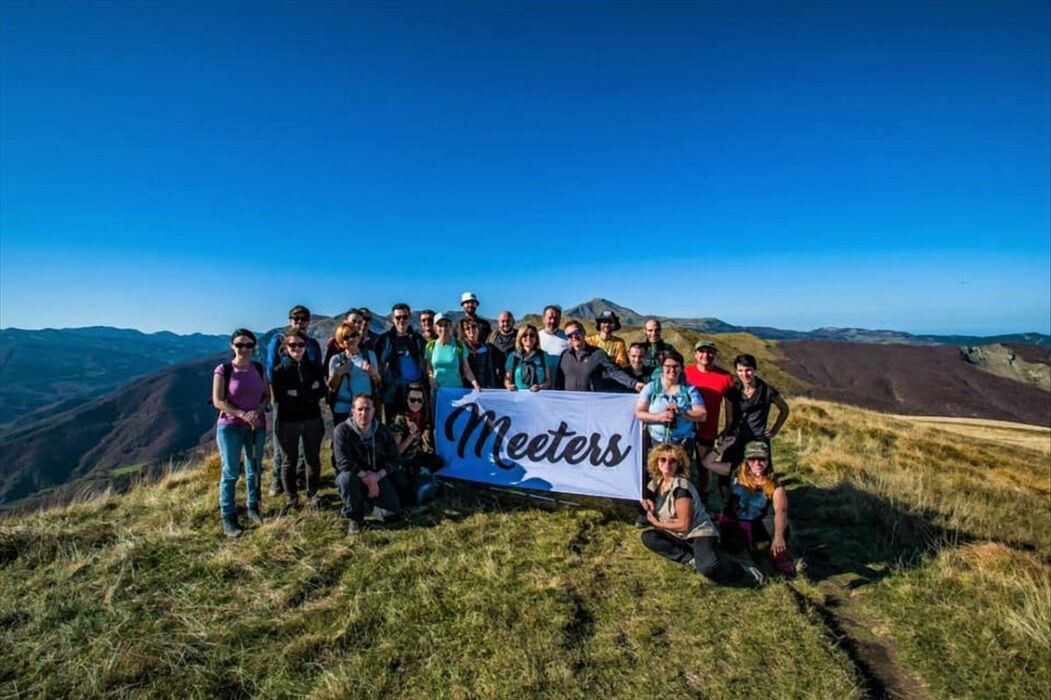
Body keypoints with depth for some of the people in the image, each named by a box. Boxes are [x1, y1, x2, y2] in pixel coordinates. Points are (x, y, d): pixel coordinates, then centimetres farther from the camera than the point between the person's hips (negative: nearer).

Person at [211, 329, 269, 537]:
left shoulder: (259, 369, 3)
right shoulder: (223, 370, -9)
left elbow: (267, 395, 6)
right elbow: (218, 401, -12)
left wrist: (257, 411, -13)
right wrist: (242, 414, -20)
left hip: (257, 426, 4)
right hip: (230, 427, -4)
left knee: (255, 470, 13)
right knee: (230, 472, 2)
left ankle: (253, 508, 28)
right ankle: (228, 517, 12)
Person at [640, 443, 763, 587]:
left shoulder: (681, 486, -20)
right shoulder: (656, 482, 2)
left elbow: (684, 525, -20)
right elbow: (657, 511, 17)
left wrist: (657, 523, -10)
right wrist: (650, 507, -7)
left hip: (700, 533, -8)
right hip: (679, 536, 8)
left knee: (707, 567, -34)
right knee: (648, 537, -15)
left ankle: (748, 575, -8)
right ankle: (692, 560, -14)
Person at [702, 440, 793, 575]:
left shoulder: (774, 485, -17)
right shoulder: (736, 472, -11)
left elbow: (781, 511, -34)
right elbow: (707, 463, -7)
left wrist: (778, 536, -51)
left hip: (757, 526, -1)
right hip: (732, 523, 2)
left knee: (781, 525, -30)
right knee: (734, 548, -25)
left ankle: (780, 556, 0)